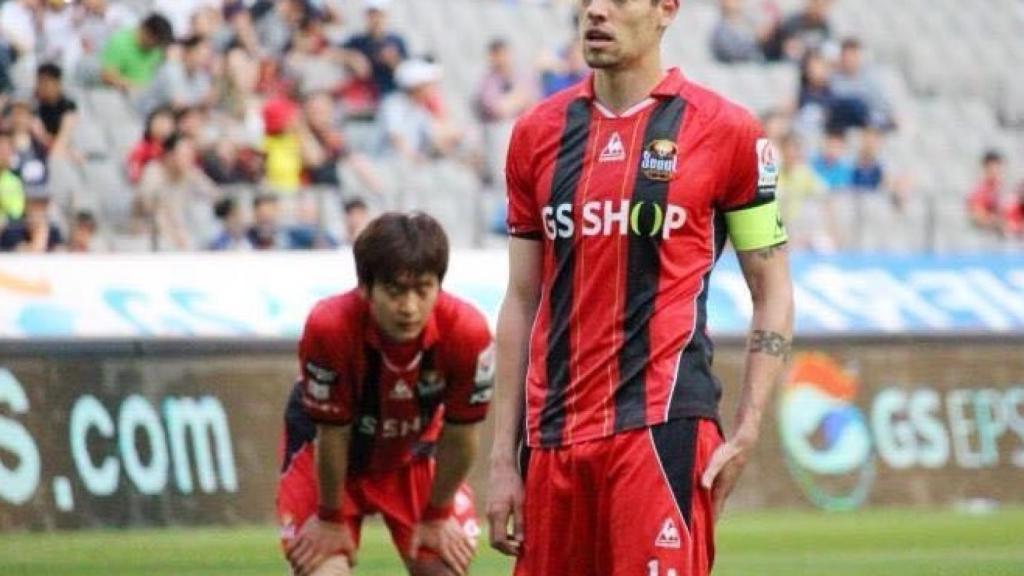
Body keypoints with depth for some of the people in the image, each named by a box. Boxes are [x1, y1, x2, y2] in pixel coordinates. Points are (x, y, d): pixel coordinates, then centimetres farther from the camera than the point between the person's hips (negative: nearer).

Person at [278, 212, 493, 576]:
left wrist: (437, 515, -6)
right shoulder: (330, 328, -39)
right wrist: (332, 518, -12)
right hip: (322, 453, -2)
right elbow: (331, 436, -25)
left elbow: (459, 436, -17)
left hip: (413, 452, 2)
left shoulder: (466, 332, -33)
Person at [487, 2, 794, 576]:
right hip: (554, 433, 5)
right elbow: (522, 302, 16)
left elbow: (773, 293, 4)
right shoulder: (538, 132, 13)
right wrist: (503, 456, 11)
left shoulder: (726, 130, 1)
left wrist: (746, 432, -6)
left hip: (662, 421, -5)